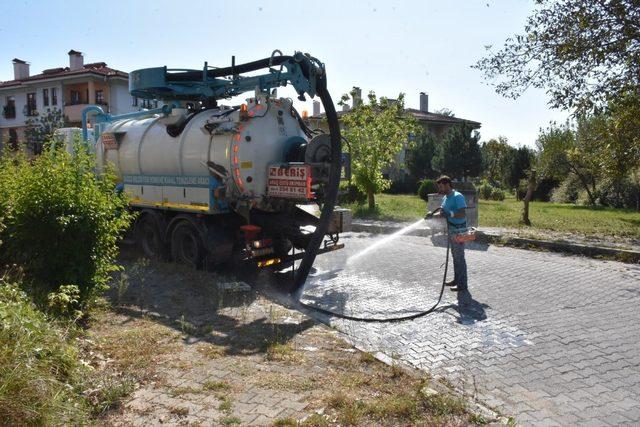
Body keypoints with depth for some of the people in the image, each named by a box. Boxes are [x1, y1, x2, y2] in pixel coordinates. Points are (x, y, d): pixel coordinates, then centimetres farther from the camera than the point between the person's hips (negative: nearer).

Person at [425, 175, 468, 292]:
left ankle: (462, 285, 4)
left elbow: (463, 214, -25)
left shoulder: (457, 197, -18)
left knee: (459, 257, -4)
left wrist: (450, 214, -36)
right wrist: (431, 214, 0)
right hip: (452, 230, 9)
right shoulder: (445, 198, 10)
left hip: (459, 231, -9)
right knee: (455, 256, 17)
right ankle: (456, 280, 29)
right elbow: (441, 210, 18)